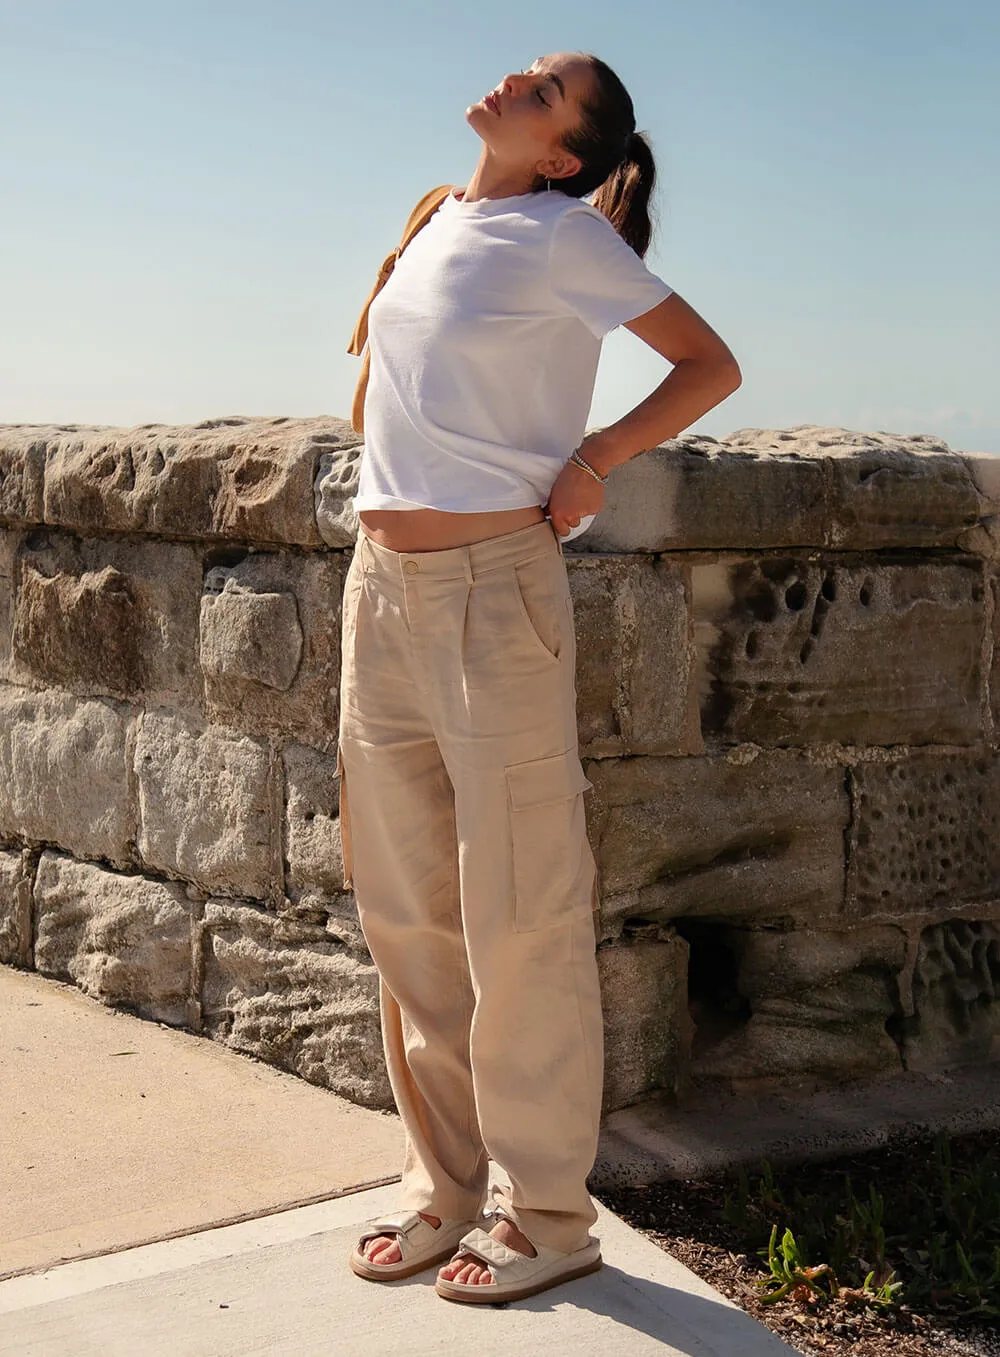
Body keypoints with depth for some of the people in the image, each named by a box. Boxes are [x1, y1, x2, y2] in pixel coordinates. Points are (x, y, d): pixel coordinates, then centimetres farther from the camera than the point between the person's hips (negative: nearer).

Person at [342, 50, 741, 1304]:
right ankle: (445, 1188, 23)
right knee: (406, 915, 11)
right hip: (381, 588, 7)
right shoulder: (435, 219, 16)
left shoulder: (567, 235, -3)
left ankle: (548, 1214, 11)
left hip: (494, 588, -7)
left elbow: (711, 365, -1)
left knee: (519, 918, -2)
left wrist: (595, 458, -11)